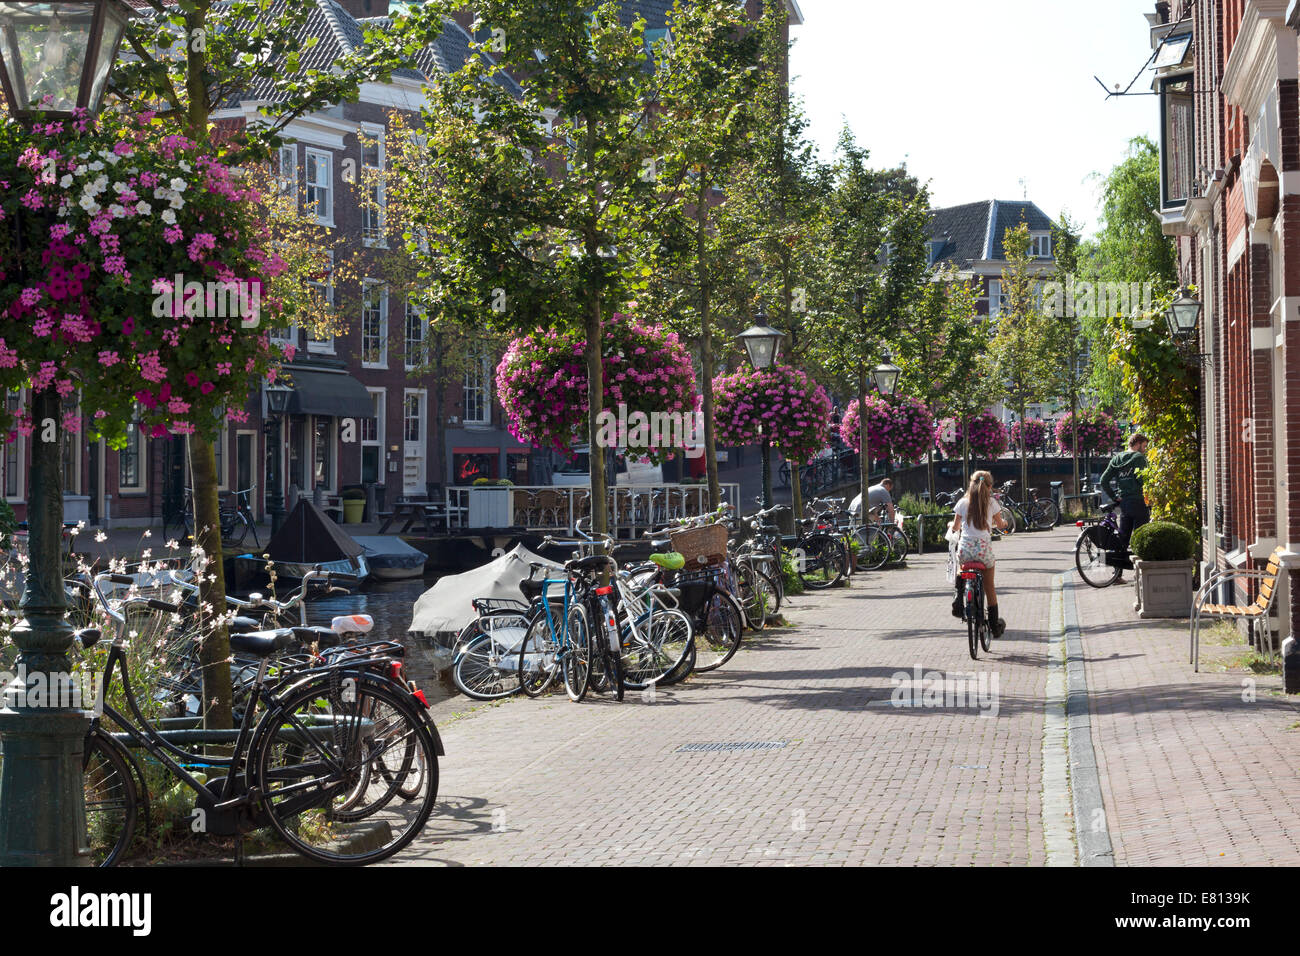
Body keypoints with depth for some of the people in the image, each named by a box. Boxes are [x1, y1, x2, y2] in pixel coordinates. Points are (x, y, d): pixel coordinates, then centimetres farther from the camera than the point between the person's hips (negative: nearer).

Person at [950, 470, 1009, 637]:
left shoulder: (963, 503, 2)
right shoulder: (991, 503, 1)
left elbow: (955, 528, 8)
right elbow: (1000, 524, 14)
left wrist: (952, 525, 32)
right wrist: (1003, 522, 37)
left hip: (965, 549, 0)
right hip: (984, 549, 0)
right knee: (989, 587, 16)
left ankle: (958, 599, 16)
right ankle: (995, 625, 23)